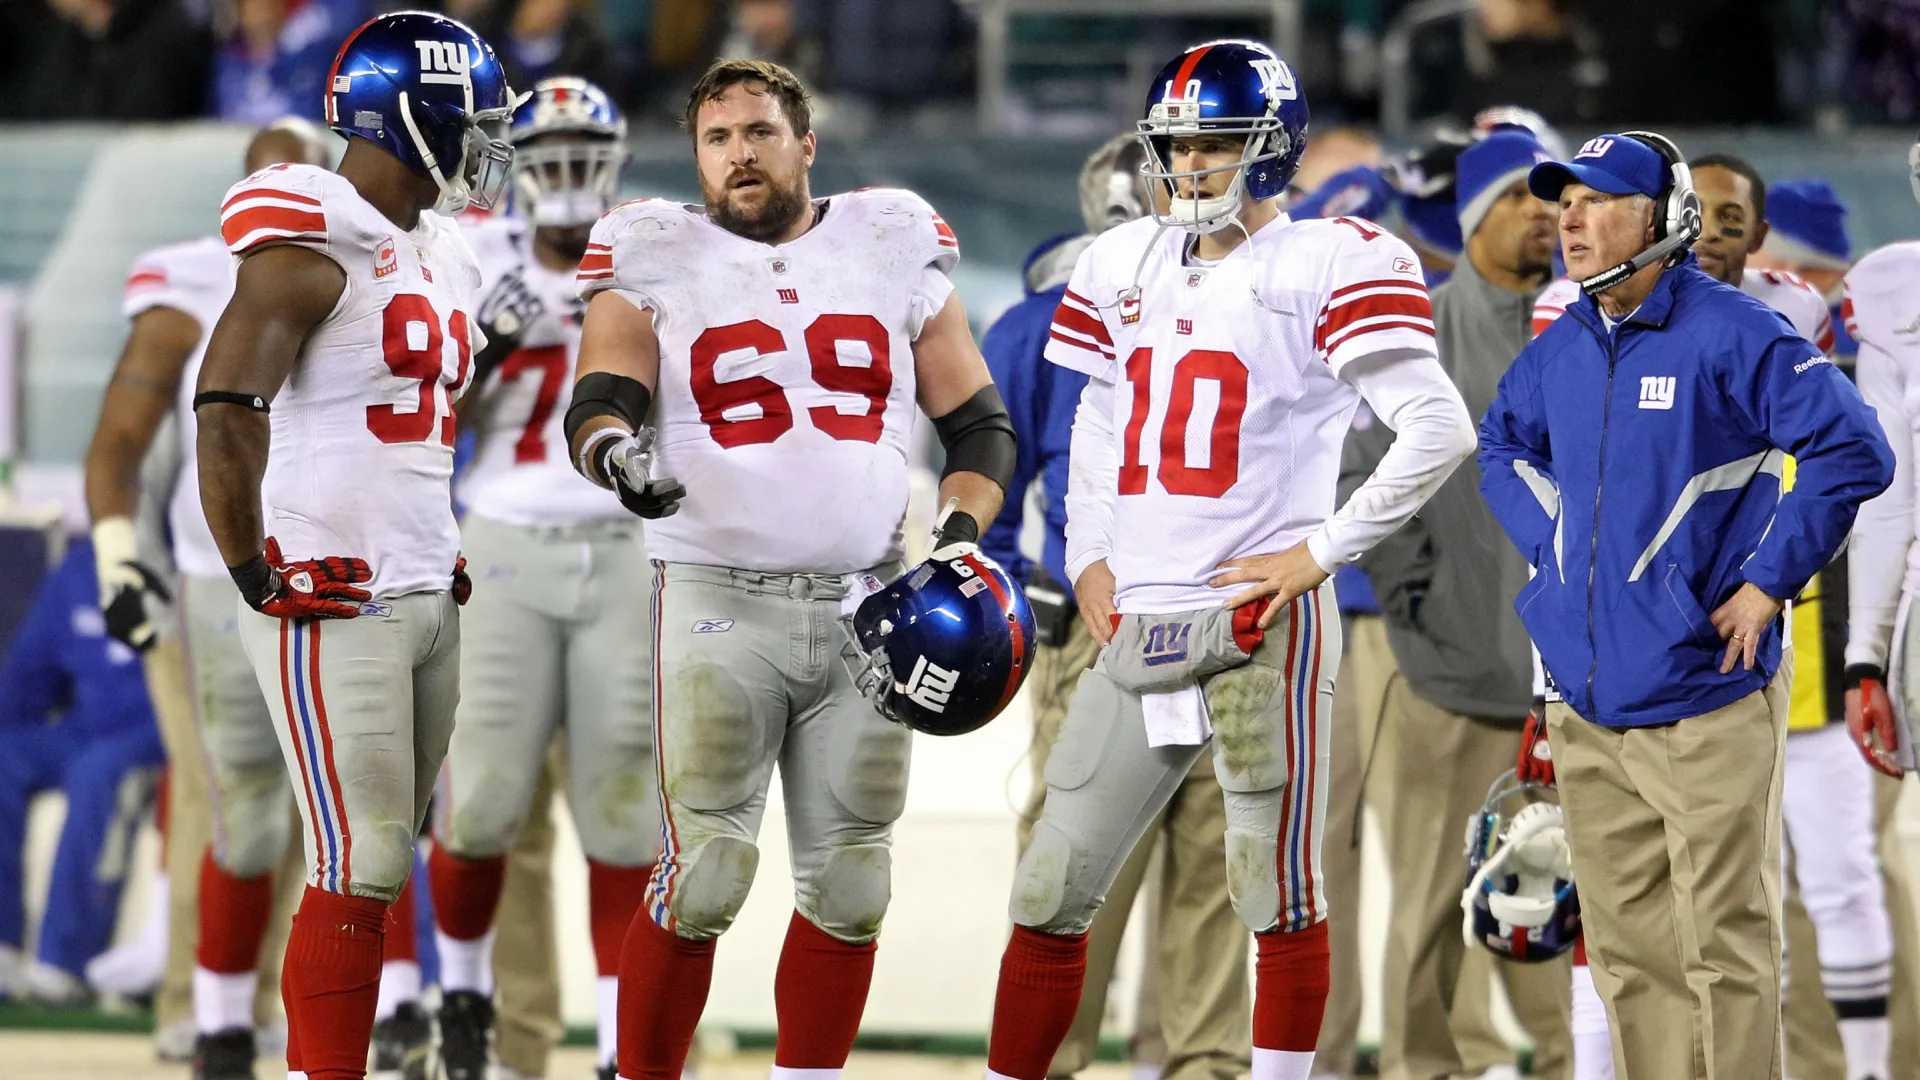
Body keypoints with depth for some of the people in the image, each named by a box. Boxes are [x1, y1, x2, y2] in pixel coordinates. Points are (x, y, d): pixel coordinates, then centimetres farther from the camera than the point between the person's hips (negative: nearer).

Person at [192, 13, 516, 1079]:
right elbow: (227, 409, -21)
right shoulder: (312, 241, -13)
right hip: (330, 604, -9)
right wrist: (252, 571, -17)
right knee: (361, 870, -11)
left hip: (425, 595, 9)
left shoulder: (440, 255, 17)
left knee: (380, 862, 8)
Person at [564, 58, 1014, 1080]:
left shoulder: (897, 247, 11)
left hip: (863, 609, 3)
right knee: (701, 878, -11)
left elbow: (978, 422, 15)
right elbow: (601, 398, -9)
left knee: (848, 883, 5)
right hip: (717, 602, -3)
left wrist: (960, 536, -2)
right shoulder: (657, 257, 4)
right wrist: (614, 450, -33)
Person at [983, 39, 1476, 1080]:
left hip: (1259, 622, -7)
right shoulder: (1125, 265, 15)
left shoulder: (1327, 267, -6)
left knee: (1278, 896, -3)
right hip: (1136, 631, 7)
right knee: (1049, 893, 7)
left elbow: (1438, 430, -12)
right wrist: (1087, 558, 15)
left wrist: (1322, 551, -12)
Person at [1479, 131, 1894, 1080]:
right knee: (1626, 949, 12)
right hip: (1584, 706, 7)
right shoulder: (1560, 349, 10)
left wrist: (1769, 580, -15)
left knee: (1726, 946, -4)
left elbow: (1853, 451, -17)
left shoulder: (1727, 335, -11)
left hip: (1705, 703, -7)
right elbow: (1503, 445, 30)